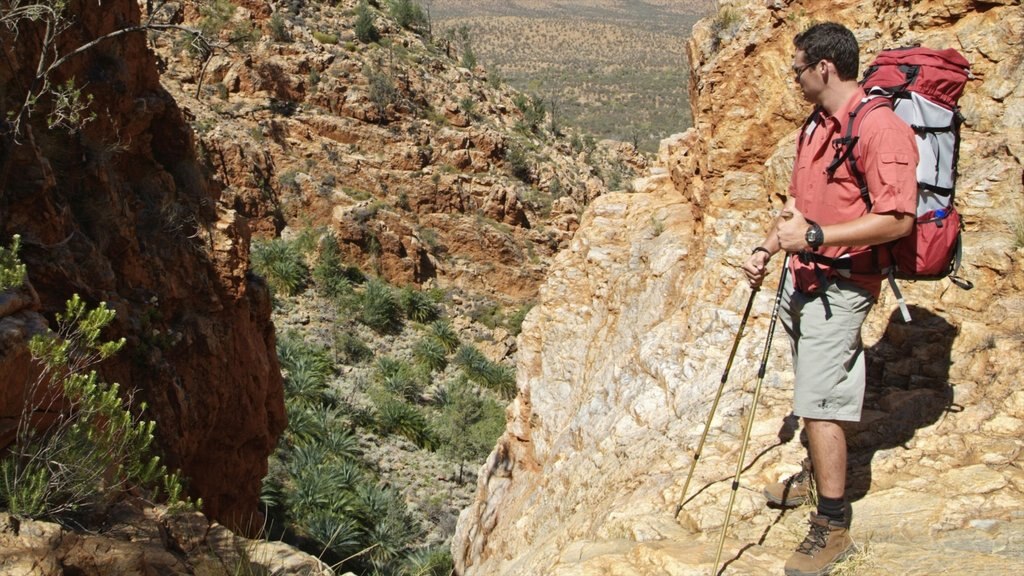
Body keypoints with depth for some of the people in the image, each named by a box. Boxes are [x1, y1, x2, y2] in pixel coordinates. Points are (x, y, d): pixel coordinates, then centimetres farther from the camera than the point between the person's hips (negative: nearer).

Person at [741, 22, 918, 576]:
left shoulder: (879, 128, -17)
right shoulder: (816, 125, 13)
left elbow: (897, 219, -23)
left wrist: (815, 236, -27)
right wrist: (767, 248, 10)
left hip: (840, 286, -9)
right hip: (802, 278, 9)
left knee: (820, 402, -8)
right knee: (811, 394, 19)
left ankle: (833, 526, 2)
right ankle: (816, 474, 38)